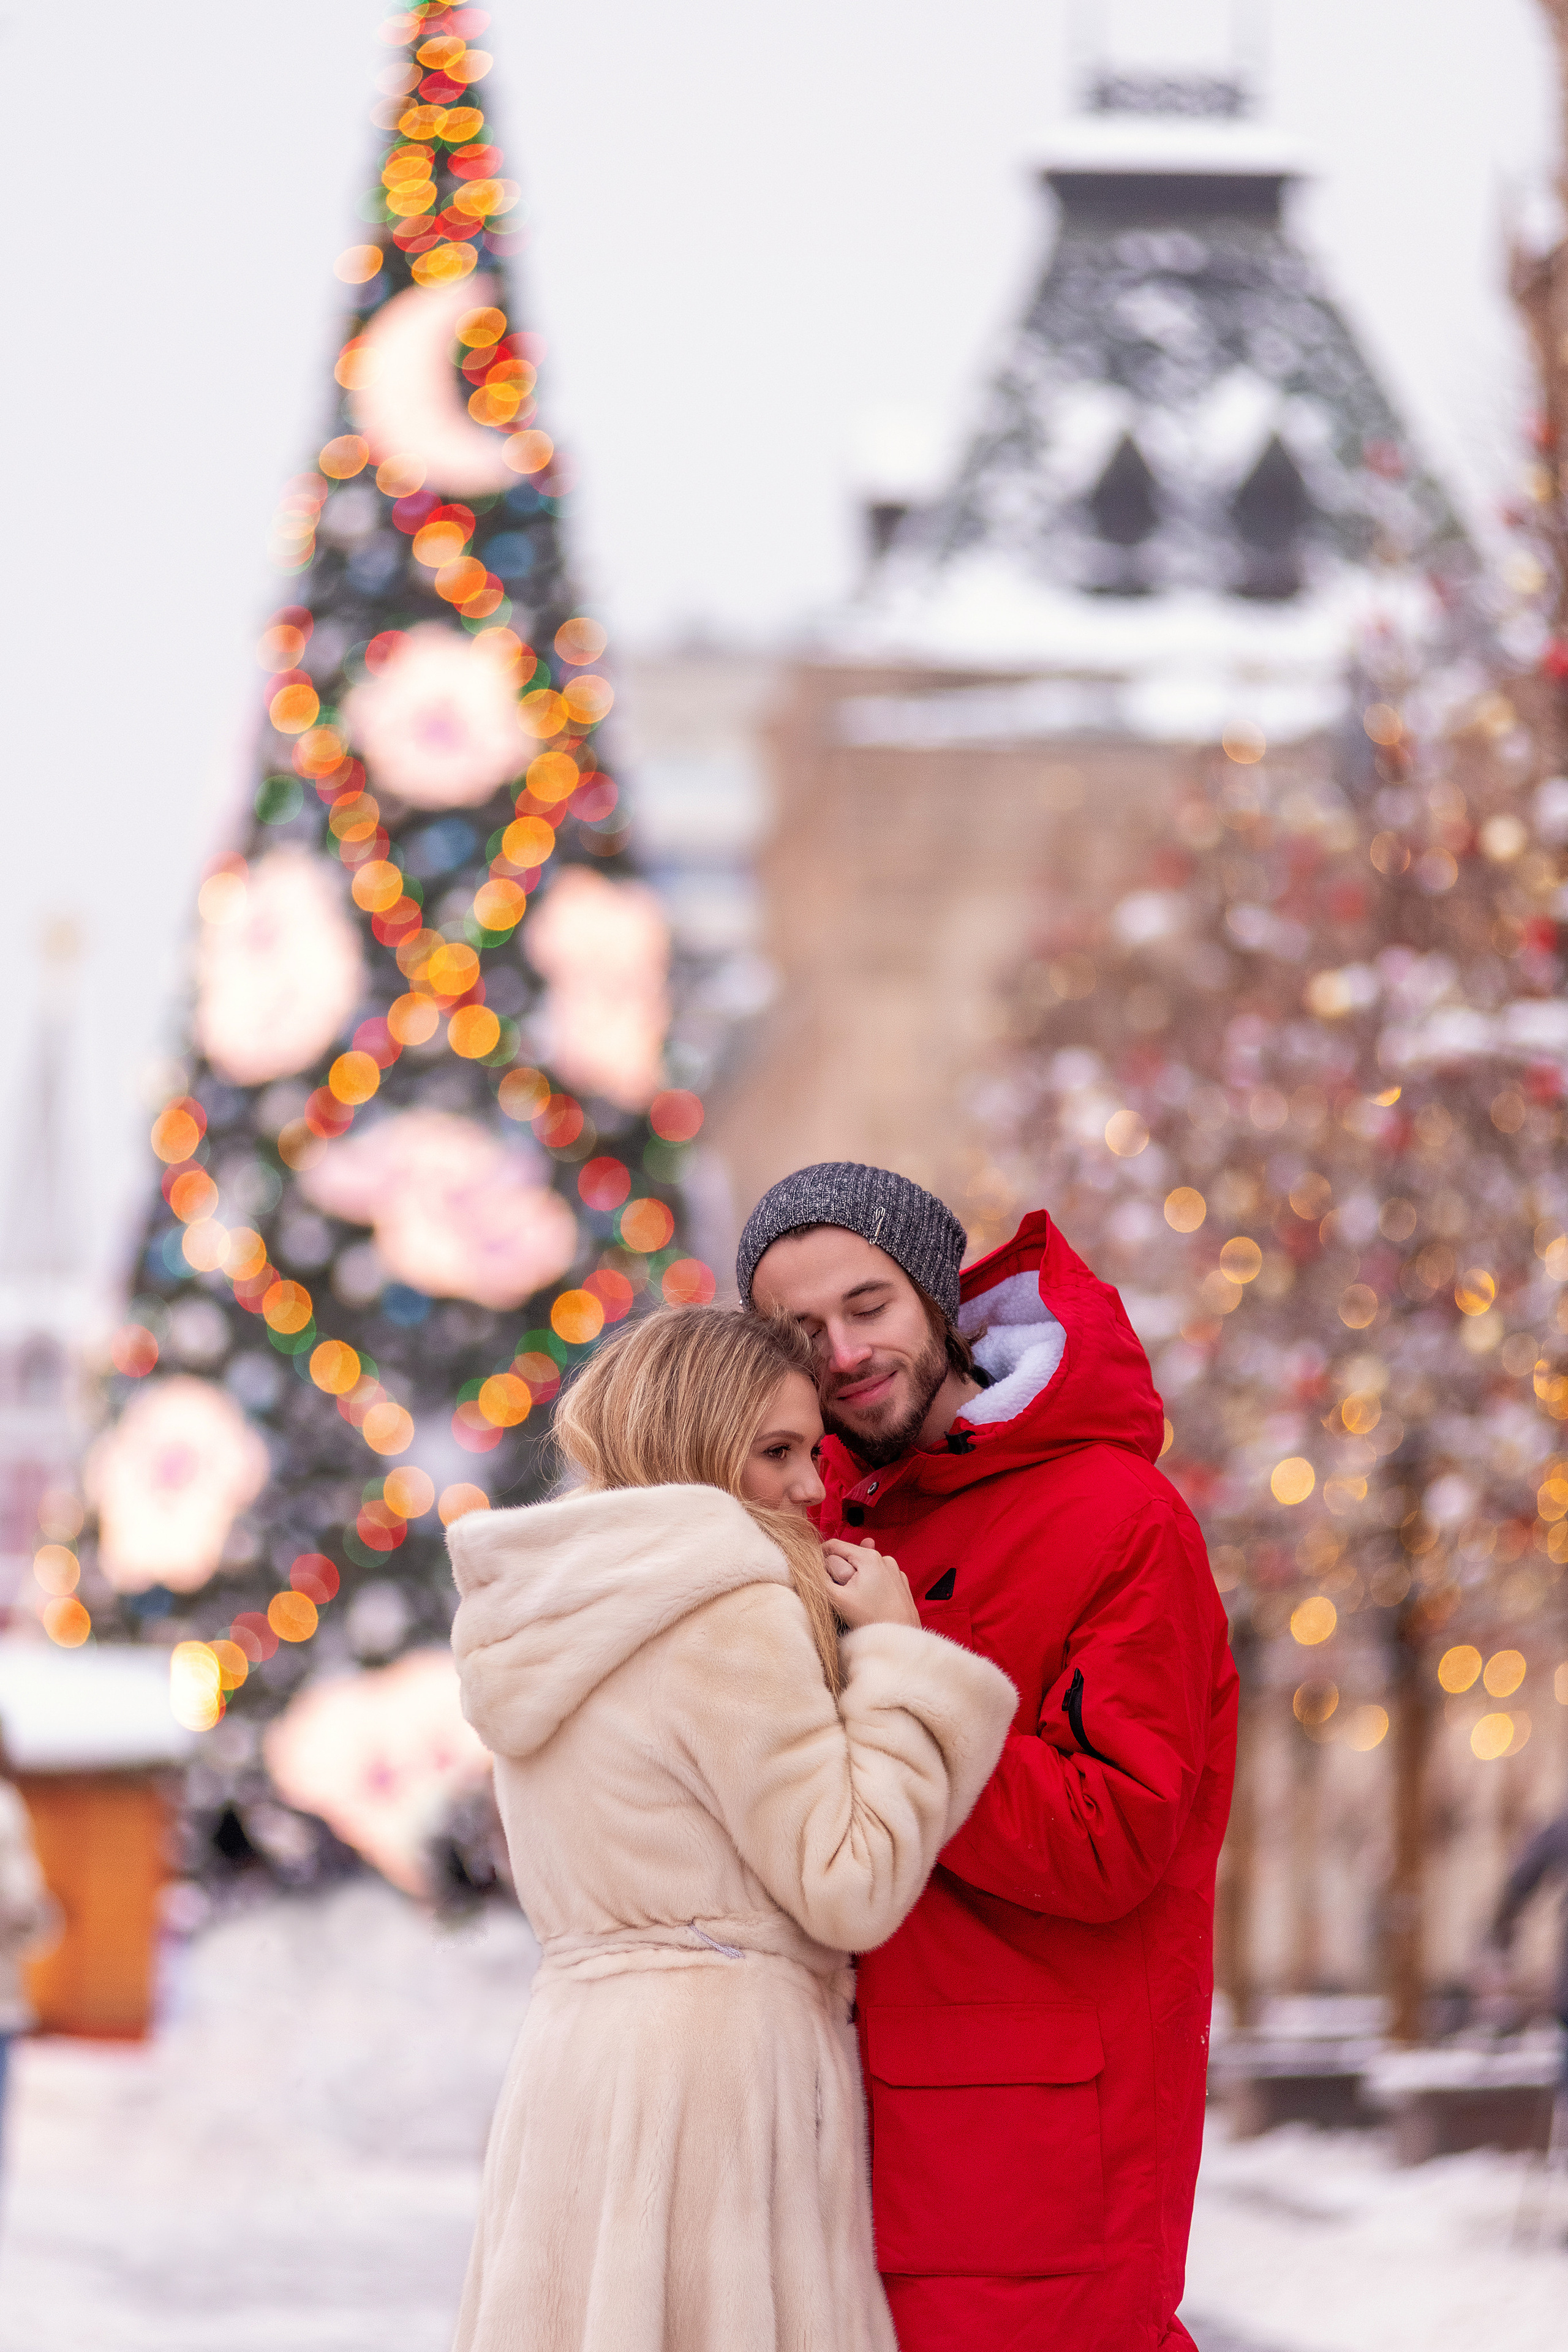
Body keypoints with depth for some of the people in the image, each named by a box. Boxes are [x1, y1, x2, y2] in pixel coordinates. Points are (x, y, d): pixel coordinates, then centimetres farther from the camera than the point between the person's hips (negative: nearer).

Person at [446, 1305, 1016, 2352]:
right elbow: (853, 1890, -12)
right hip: (719, 2059, -9)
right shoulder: (733, 1615, -11)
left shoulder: (564, 1617, 16)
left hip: (576, 2046, 9)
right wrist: (897, 1652, -6)